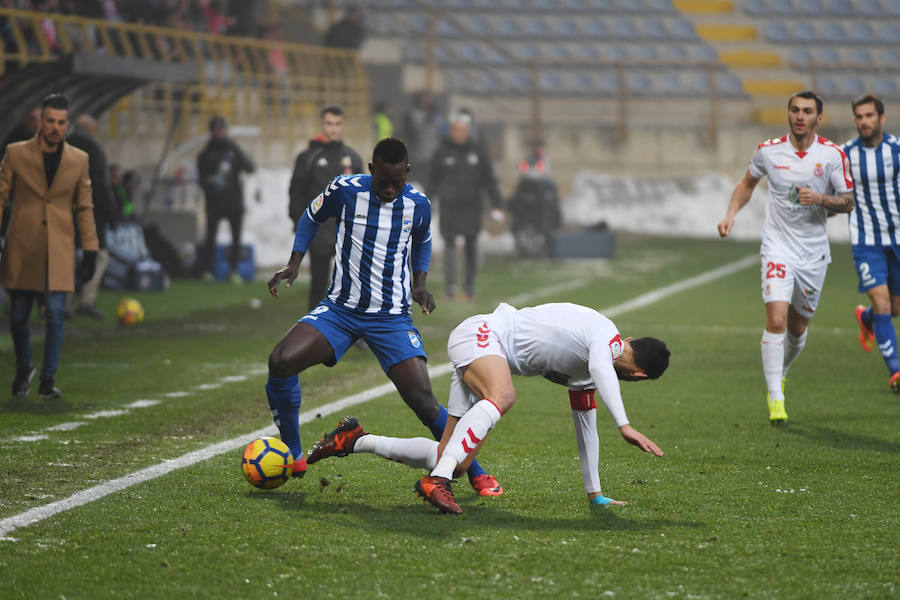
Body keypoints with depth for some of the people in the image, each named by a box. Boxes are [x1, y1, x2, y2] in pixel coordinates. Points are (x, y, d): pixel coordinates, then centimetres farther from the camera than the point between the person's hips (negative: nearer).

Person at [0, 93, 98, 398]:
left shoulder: (79, 160, 4)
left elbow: (84, 208, 9)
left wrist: (90, 252, 4)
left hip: (59, 252, 0)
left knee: (55, 314, -9)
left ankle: (48, 379, 0)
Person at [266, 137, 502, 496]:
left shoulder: (418, 205, -3)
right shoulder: (345, 190, -7)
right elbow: (311, 218, 14)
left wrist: (419, 283, 4)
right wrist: (294, 264, 3)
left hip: (392, 317, -1)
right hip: (340, 308, 1)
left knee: (423, 401, -15)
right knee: (281, 362, -22)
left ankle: (475, 474, 5)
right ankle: (293, 458, -1)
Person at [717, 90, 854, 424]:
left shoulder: (833, 155, -5)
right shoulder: (769, 151, -3)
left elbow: (848, 202, -2)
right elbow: (747, 183, 16)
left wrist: (820, 199, -21)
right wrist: (730, 215, 2)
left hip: (814, 252, 1)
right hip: (778, 247, -1)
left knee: (798, 328, 12)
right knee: (776, 320, -18)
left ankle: (779, 373, 42)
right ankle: (775, 398, -12)